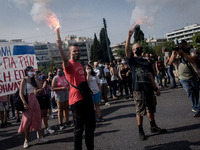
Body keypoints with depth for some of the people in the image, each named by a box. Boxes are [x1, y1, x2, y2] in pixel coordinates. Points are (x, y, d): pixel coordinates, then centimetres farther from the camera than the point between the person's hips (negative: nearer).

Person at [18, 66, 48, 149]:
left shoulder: (34, 80, 11)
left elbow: (40, 89, 8)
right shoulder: (24, 80, -6)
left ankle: (40, 137, 13)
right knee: (27, 120, -2)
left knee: (38, 119, 6)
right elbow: (21, 93, -12)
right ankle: (26, 140, 8)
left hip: (34, 100, 6)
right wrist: (24, 103, -21)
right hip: (28, 101, -6)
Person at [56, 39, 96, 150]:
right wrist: (59, 47, -47)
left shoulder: (80, 65, 18)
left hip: (86, 97, 8)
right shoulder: (69, 64, -7)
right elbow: (65, 59, -33)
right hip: (76, 99, -8)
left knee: (91, 126, 16)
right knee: (79, 128, -1)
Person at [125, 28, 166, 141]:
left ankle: (153, 127, 28)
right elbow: (127, 49, -15)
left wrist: (156, 88, 15)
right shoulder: (132, 60, 3)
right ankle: (141, 131, 7)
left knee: (151, 109, 14)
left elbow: (150, 75, 18)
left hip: (149, 88, 6)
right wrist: (129, 36, -22)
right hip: (138, 89, -6)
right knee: (140, 111, -2)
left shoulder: (146, 61, 19)